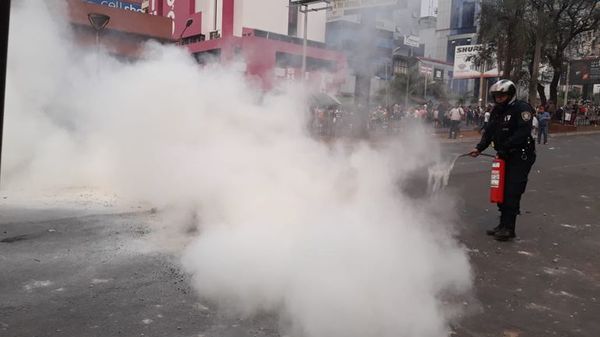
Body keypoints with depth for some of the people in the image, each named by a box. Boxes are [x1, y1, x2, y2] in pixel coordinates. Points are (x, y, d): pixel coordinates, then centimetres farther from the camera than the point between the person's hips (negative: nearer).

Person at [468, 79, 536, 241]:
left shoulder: (522, 108, -13)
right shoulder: (497, 111, 13)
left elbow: (523, 132, -23)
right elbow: (489, 131, 10)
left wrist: (506, 147, -27)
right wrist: (479, 148, -4)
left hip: (520, 157, -8)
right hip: (504, 156, 8)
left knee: (512, 192, -10)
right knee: (502, 191, 10)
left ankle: (508, 228, -4)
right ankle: (503, 224, 21)